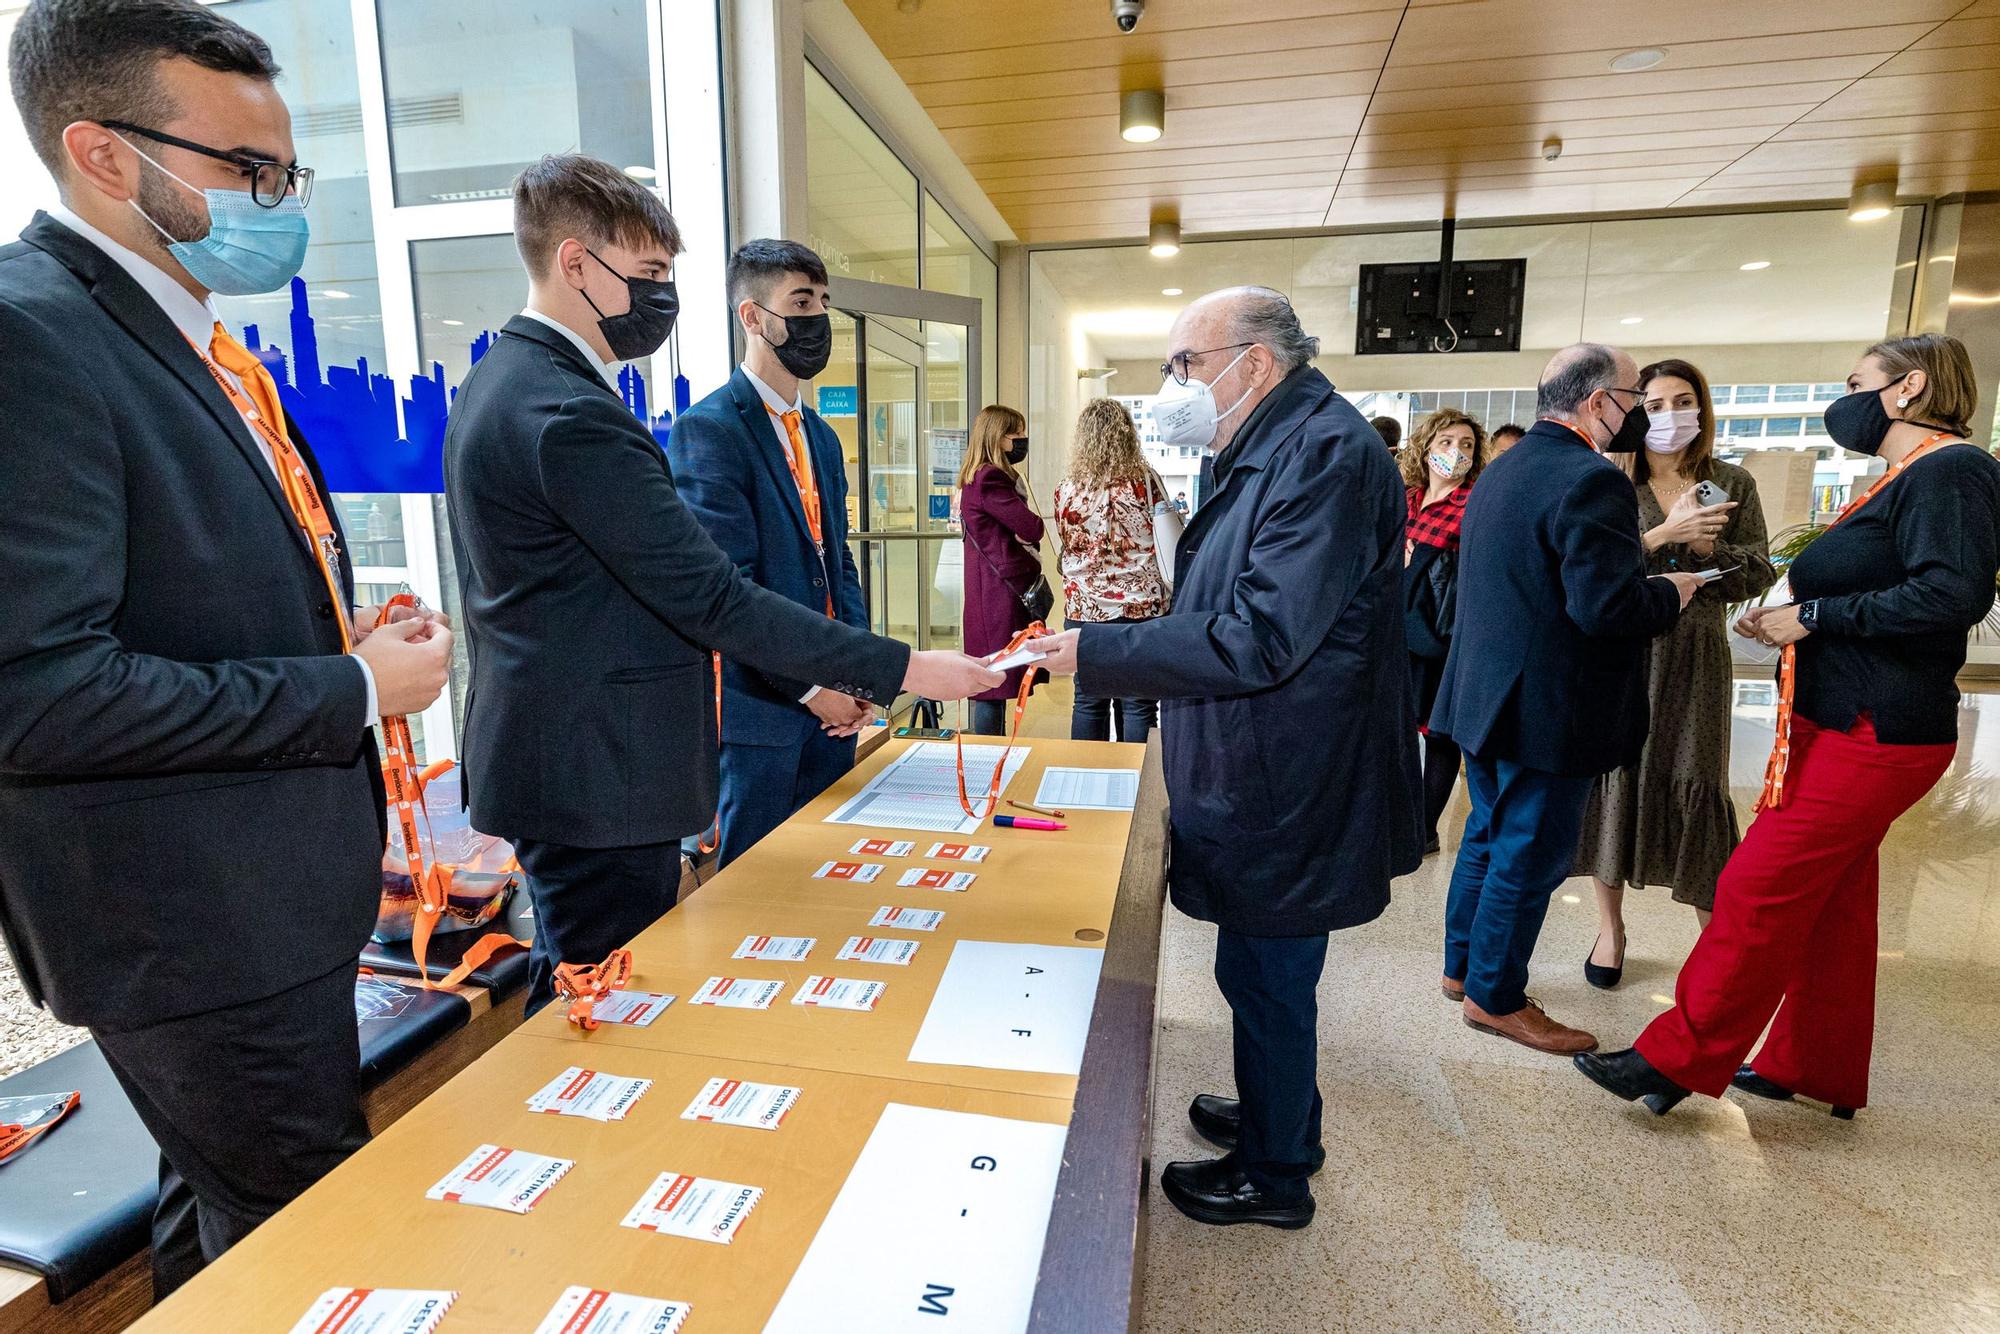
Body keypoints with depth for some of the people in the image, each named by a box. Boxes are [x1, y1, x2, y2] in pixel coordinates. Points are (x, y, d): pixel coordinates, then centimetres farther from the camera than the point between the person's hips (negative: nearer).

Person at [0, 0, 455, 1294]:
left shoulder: (206, 347, 12)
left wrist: (353, 643, 1)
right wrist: (353, 689, -19)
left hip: (277, 886, 9)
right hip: (197, 919, -9)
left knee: (226, 1221, 27)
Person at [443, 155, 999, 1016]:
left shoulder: (495, 382, 12)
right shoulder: (572, 414, -22)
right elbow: (714, 600, -26)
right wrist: (903, 669, -23)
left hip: (543, 751, 11)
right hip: (596, 775, -11)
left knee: (573, 990, 24)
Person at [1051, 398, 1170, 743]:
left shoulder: (1066, 490, -1)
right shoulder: (1146, 483, -6)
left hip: (1084, 609, 2)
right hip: (1142, 609, -2)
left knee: (1089, 702, 11)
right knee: (1137, 706, 5)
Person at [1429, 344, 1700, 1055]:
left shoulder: (1500, 471, 11)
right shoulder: (1591, 480, -19)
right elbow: (1607, 605, -26)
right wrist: (1672, 592, -6)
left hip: (1486, 696, 9)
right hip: (1549, 708, -9)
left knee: (1488, 836, 20)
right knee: (1530, 855, 4)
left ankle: (1463, 966, 33)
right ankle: (1495, 997, 18)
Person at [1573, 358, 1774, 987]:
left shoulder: (1733, 484, 8)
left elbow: (1758, 576, 6)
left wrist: (1707, 546, -11)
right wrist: (1664, 533, -19)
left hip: (1694, 657, 1)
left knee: (1695, 786, -1)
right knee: (1613, 775, 1)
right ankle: (1610, 926, 16)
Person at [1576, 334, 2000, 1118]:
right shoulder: (1905, 479, 17)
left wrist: (1813, 617, -18)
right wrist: (1787, 624, 4)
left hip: (1871, 737, -10)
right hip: (1845, 727, 10)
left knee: (1759, 892, -7)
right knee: (1829, 903, 16)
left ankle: (1678, 1059, 2)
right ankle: (1818, 1069, 30)